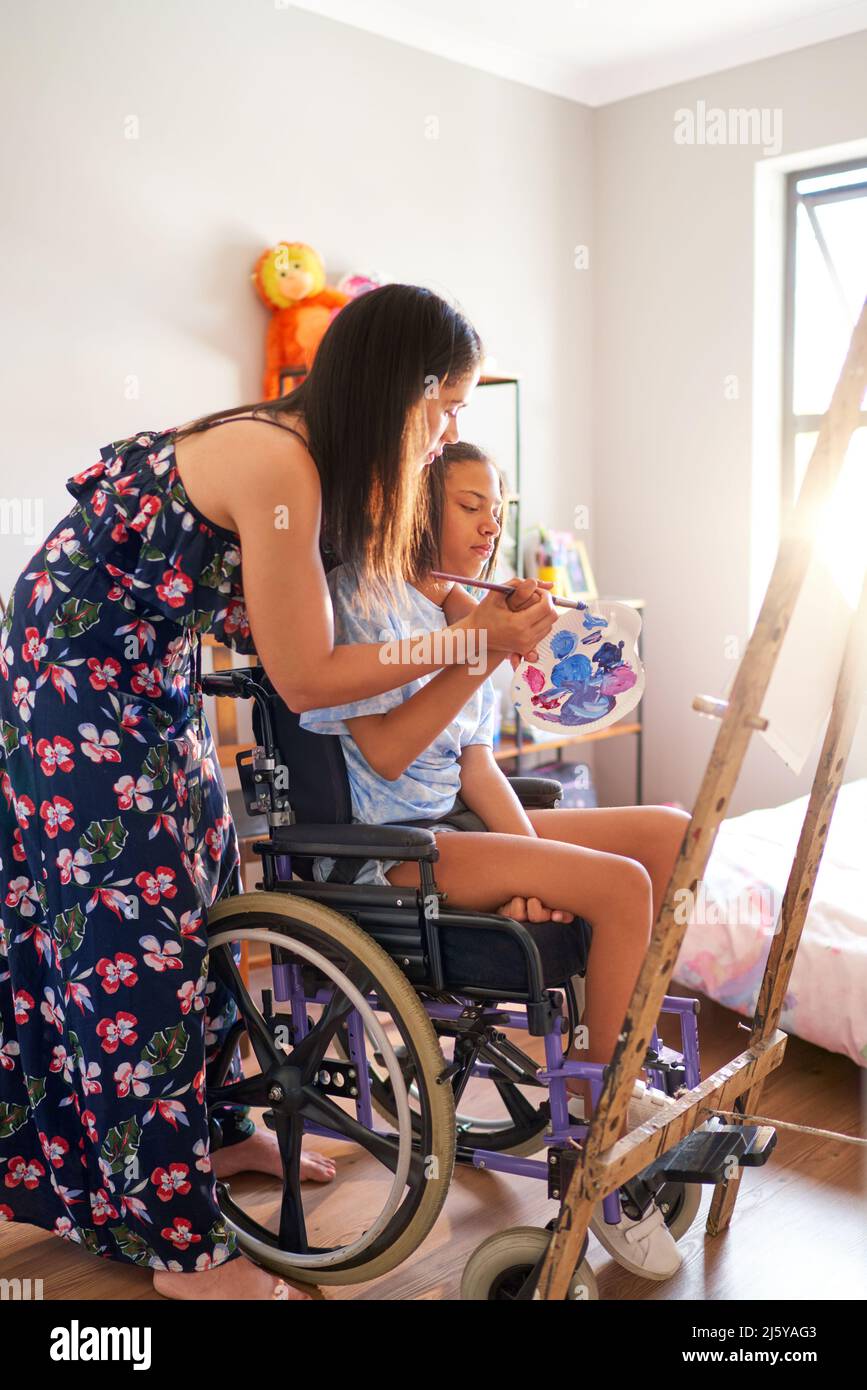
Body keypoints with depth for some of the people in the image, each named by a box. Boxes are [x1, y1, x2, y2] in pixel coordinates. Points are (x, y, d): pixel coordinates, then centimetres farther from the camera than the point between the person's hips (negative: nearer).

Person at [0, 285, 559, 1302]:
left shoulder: (303, 451, 1)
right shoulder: (277, 465, -26)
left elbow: (260, 629, 2)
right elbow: (307, 679, -23)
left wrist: (472, 621, -1)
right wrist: (469, 642, -17)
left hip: (150, 683, 9)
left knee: (201, 896, 15)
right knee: (134, 935, -4)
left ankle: (213, 1131, 34)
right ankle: (182, 1246, 10)